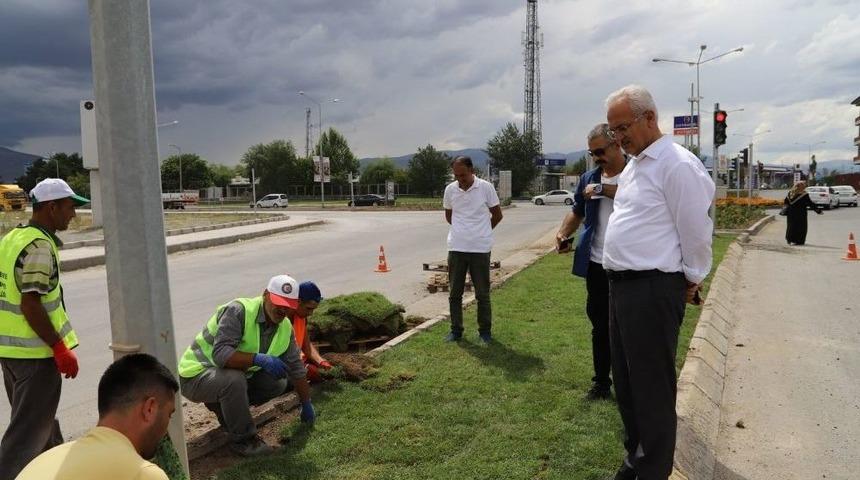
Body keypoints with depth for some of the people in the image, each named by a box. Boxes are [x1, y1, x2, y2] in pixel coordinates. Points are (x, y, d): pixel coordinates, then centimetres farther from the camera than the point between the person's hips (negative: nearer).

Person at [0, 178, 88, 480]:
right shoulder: (39, 246, -19)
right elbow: (31, 305, -24)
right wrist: (61, 349, -19)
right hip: (35, 351, -10)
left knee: (39, 417, 23)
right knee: (29, 430, 1)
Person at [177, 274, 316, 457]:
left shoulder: (285, 328, -4)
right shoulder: (238, 311, -27)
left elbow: (296, 368, 5)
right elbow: (220, 354, -36)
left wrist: (306, 404, 11)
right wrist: (258, 359, -45)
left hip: (235, 374, 7)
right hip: (196, 375, -7)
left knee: (278, 383, -3)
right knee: (234, 379, -35)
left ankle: (224, 405, 12)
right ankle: (243, 440, -14)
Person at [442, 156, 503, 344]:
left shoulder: (486, 187, -6)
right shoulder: (450, 189, 2)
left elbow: (497, 215, 5)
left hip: (480, 249, -2)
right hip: (456, 248, 3)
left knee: (482, 293, 6)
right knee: (454, 293, 8)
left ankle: (485, 331, 18)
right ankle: (456, 330, 20)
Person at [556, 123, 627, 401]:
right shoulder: (589, 178, 10)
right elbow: (577, 211, 19)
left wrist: (602, 189, -23)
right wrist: (563, 233, 1)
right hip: (596, 264, 5)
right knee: (600, 325, 13)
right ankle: (601, 382, 25)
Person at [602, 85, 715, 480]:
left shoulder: (677, 165, -14)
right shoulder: (632, 165, 14)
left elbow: (696, 232, -12)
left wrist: (690, 281, -1)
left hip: (652, 291, -9)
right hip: (621, 285, 9)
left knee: (652, 388, 2)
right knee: (625, 381, 19)